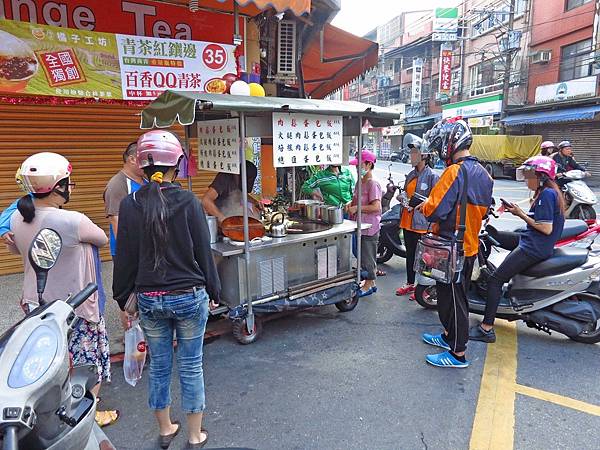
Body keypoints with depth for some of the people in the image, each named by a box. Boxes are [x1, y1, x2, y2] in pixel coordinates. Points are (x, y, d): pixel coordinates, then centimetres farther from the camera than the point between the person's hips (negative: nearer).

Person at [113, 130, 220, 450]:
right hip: (189, 297, -2)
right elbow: (204, 252, -7)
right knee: (191, 367, 11)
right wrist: (213, 291, 5)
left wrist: (122, 297, 12)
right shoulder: (189, 202, -11)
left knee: (159, 366, 18)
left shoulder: (130, 205, -5)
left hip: (149, 299, 3)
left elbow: (125, 257, 0)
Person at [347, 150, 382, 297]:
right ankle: (371, 283, 29)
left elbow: (376, 207, -24)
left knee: (367, 255, 1)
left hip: (370, 227, -9)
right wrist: (351, 204, 2)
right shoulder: (359, 182, 11)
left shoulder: (373, 184, -17)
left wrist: (357, 208, -23)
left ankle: (368, 285, 15)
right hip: (360, 226, 9)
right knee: (363, 255, 16)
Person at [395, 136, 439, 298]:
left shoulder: (432, 176, -12)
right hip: (408, 222, 8)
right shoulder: (410, 175, 13)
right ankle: (410, 284, 31)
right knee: (410, 253, 17)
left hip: (423, 223, -8)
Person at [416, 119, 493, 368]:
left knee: (452, 299, 2)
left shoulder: (455, 172, -22)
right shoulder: (483, 174, 8)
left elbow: (435, 210, -28)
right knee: (457, 295, 21)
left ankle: (458, 353, 14)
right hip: (470, 246, 9)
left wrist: (423, 207, -6)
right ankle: (449, 336, 39)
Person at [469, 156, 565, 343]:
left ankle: (486, 329, -13)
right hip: (532, 243, 11)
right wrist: (519, 211, 4)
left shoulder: (546, 194, -15)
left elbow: (546, 229, -21)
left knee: (495, 280, -13)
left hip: (534, 248, -11)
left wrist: (521, 215, -12)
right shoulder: (548, 192, 16)